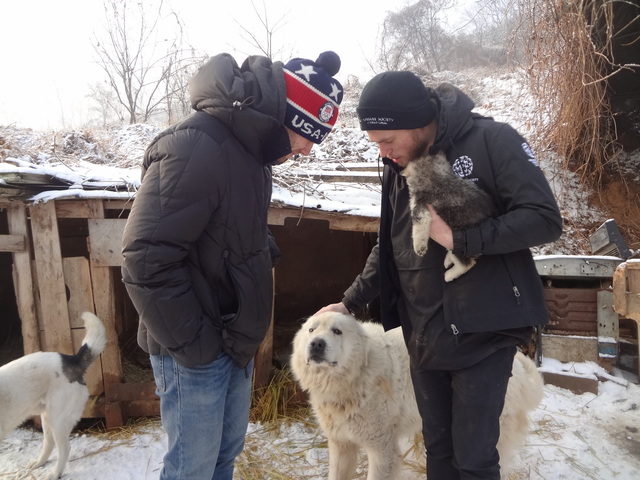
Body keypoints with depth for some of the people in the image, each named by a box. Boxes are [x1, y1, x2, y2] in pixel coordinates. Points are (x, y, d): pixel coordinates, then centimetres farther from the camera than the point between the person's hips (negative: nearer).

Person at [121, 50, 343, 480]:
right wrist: (192, 343, -19)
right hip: (197, 350, -8)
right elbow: (146, 259, -26)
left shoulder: (249, 146, 7)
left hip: (234, 340, 8)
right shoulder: (194, 149, -24)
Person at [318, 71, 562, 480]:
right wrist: (350, 303, 13)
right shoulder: (397, 169, 8)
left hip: (482, 333, -5)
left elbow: (545, 219, -15)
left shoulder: (492, 140, -10)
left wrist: (458, 239, -20)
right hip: (423, 338, 6)